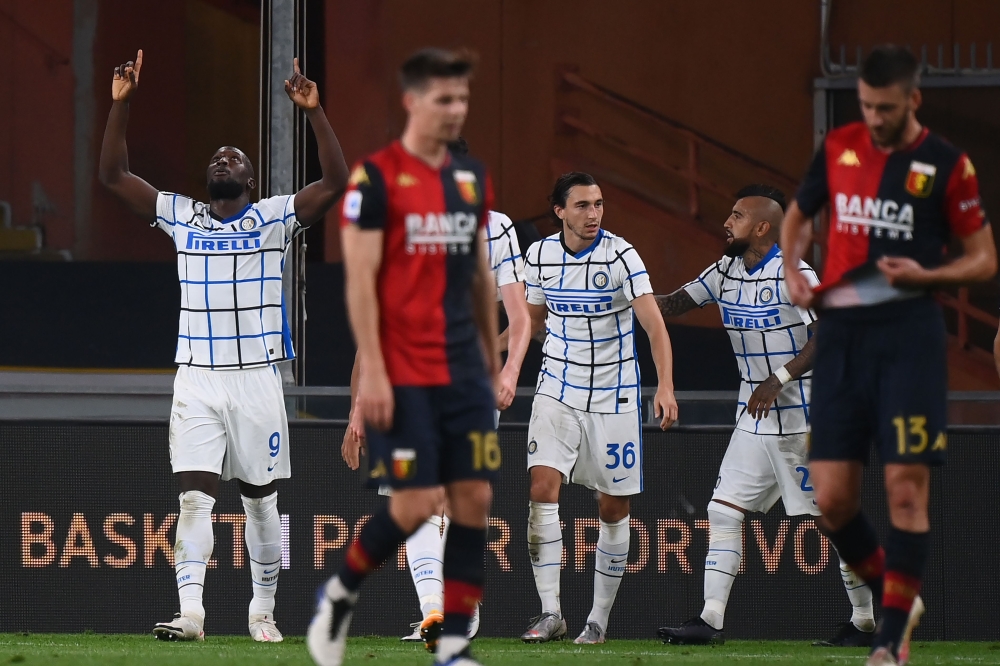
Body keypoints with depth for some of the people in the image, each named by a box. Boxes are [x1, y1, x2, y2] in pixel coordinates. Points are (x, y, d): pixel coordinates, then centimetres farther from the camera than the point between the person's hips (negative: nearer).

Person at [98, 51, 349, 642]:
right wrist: (121, 105, -5)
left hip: (257, 379, -1)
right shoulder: (182, 217, 8)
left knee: (262, 501, 7)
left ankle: (264, 611, 20)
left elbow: (336, 182, -10)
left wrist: (314, 112, -19)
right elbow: (114, 174, 6)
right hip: (197, 381, 1)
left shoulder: (274, 218, 2)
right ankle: (190, 611, -19)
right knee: (195, 497, -11)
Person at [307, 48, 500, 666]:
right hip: (401, 376, -6)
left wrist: (493, 356, 18)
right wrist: (371, 370, -16)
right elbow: (360, 279, -12)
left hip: (463, 370, 6)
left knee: (474, 499, -1)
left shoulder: (473, 178, 11)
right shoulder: (377, 177, -9)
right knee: (417, 502, -10)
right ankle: (339, 595, 16)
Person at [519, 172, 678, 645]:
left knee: (614, 508, 3)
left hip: (614, 397, -2)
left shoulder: (620, 256, -13)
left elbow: (654, 323, -22)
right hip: (557, 391, 2)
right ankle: (550, 613, -13)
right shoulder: (539, 256, -1)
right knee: (543, 487, -15)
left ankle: (600, 619, 16)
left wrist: (665, 386, -33)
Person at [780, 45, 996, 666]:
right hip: (841, 332, 4)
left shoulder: (947, 165, -1)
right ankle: (895, 594, 22)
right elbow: (799, 217, 26)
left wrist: (925, 274, -13)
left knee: (907, 485, -9)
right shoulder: (838, 148, 9)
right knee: (832, 498, -2)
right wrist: (793, 270, 7)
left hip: (909, 334, -4)